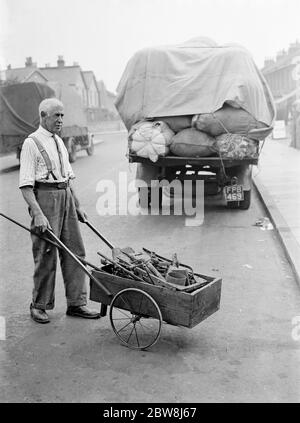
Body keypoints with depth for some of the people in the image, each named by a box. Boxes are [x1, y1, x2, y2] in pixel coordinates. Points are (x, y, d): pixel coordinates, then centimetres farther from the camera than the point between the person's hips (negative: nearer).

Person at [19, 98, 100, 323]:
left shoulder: (60, 142, 17)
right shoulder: (32, 143, -8)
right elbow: (25, 185, -14)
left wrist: (77, 205, 16)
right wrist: (37, 213, -22)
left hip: (66, 197, 7)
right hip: (45, 198, -7)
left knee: (75, 252, 6)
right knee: (45, 255, 0)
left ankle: (76, 303, 16)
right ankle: (39, 305, 17)